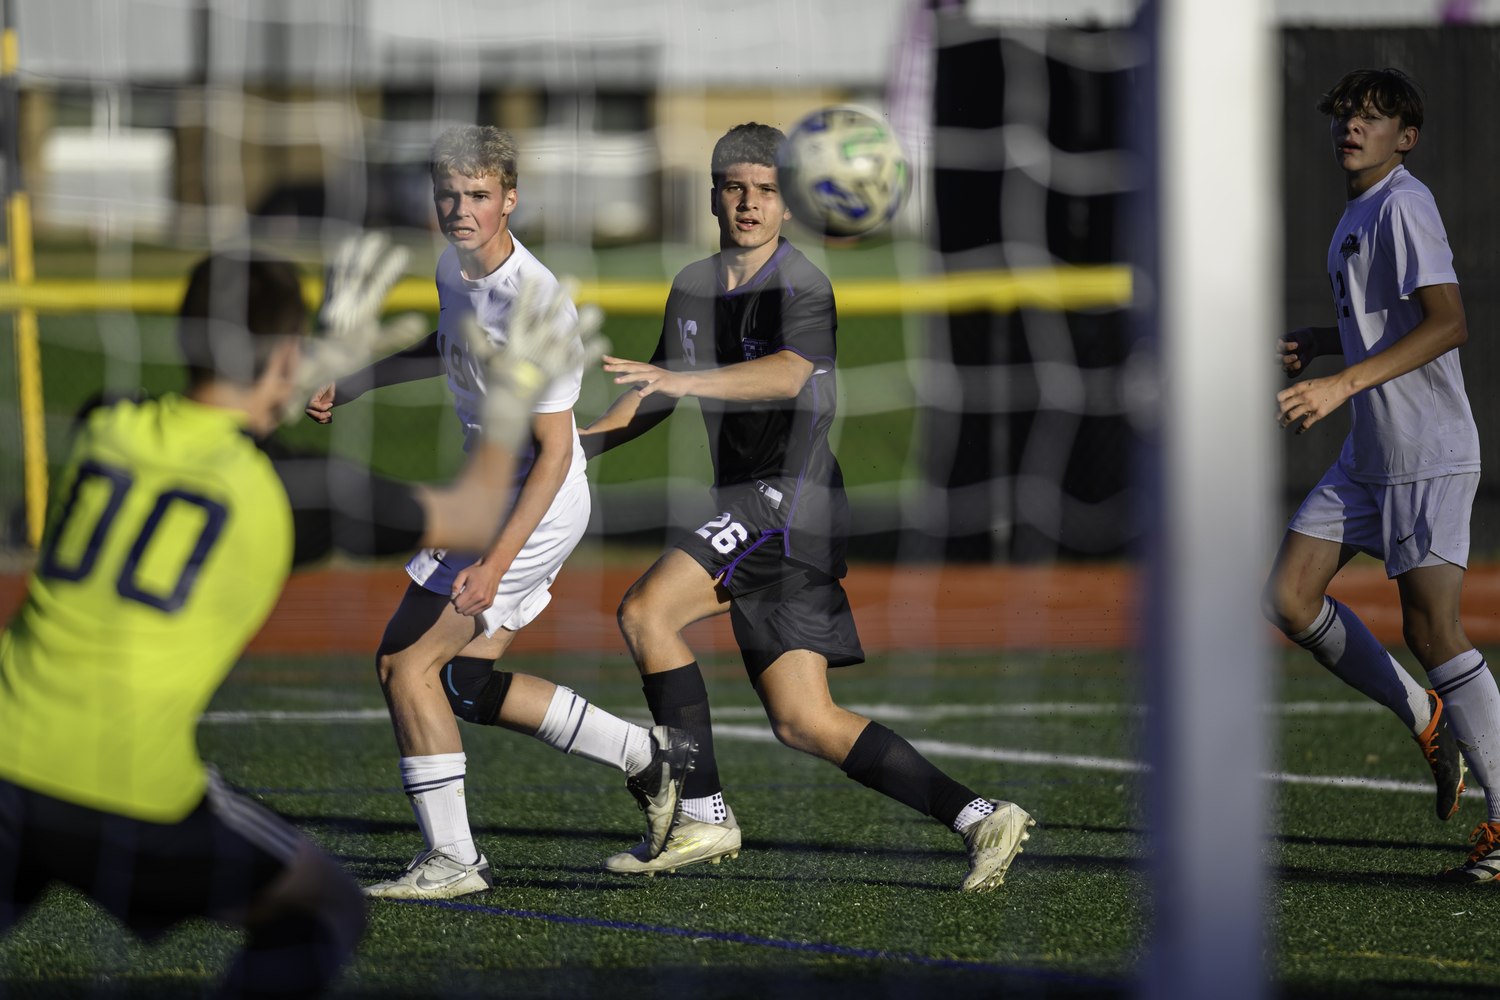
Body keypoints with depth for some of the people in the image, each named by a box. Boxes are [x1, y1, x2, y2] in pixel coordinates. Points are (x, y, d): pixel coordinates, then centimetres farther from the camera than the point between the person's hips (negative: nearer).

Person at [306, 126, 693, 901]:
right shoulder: (455, 264, 1)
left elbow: (554, 451, -23)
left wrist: (497, 561, -29)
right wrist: (357, 382, 18)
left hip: (537, 506, -9)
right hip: (493, 491, 9)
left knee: (405, 663, -8)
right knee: (465, 679, 12)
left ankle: (450, 858, 1)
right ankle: (646, 757, 23)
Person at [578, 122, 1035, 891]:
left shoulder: (801, 285, -9)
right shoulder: (693, 288, 16)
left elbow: (788, 373, -29)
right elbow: (657, 391, 27)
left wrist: (684, 380, -41)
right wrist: (589, 439, 9)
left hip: (790, 494, -8)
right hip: (754, 509, 8)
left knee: (645, 611, -21)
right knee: (804, 723, 4)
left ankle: (703, 814, -16)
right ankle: (978, 819, 5)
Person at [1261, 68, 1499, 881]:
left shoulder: (1404, 205, -13)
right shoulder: (1357, 215, 16)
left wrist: (1343, 383, -27)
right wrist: (1312, 344, 15)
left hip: (1430, 455, -9)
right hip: (1369, 455, 9)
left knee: (1432, 631, -12)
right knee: (1288, 600, 2)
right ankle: (1427, 721, 17)